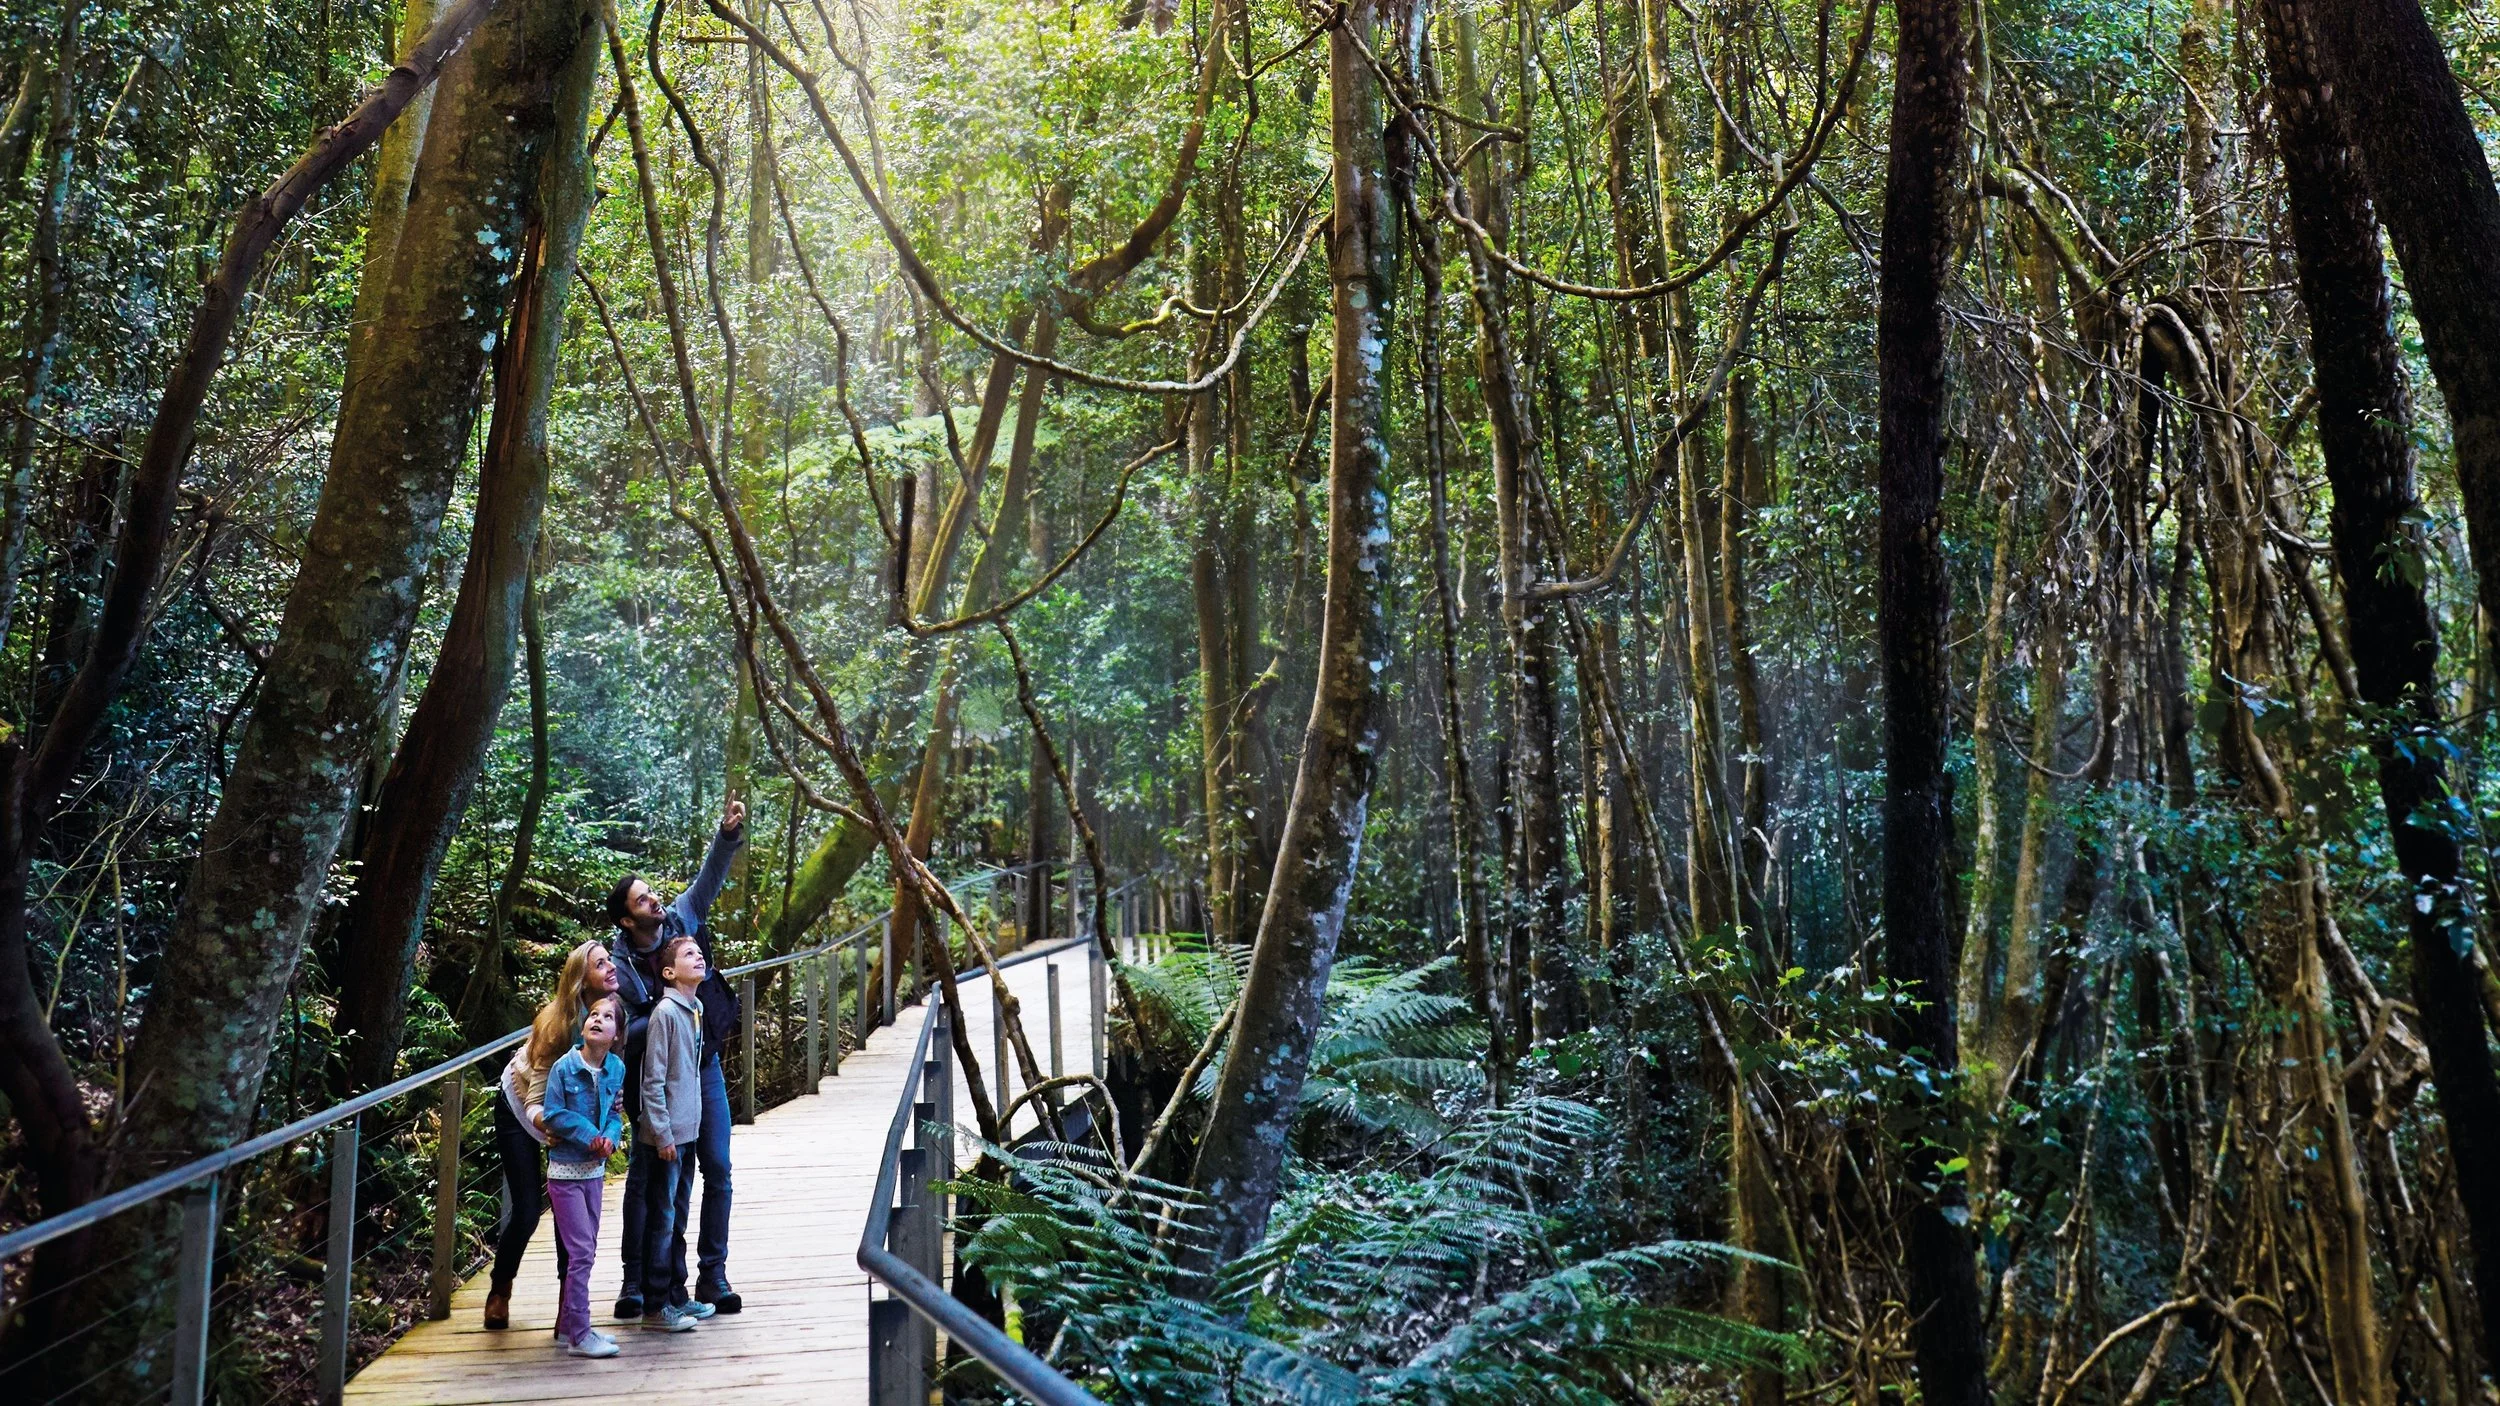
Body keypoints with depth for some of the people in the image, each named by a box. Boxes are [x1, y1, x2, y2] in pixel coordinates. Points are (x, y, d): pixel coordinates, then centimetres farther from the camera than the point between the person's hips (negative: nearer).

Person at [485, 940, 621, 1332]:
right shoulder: (558, 1021, -32)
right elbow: (537, 1099, -29)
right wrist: (543, 1120, -50)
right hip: (521, 1107, -4)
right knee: (526, 1209, -3)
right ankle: (499, 1289, 23)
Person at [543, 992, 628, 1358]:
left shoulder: (617, 1069, -2)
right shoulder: (564, 1067, -15)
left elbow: (615, 1112, 6)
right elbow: (554, 1114, -12)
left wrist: (610, 1137, -13)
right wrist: (590, 1135, -18)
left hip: (595, 1170, 6)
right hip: (565, 1170, -6)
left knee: (585, 1251, 15)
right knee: (581, 1252, -8)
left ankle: (568, 1324, 28)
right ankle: (579, 1336, -2)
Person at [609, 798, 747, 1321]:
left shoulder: (682, 919, -5)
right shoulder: (619, 967, -14)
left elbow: (710, 877, -8)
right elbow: (624, 1033, -16)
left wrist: (728, 833, -24)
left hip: (702, 1065, 3)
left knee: (716, 1168, 0)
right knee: (645, 1178, 3)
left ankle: (713, 1273, 8)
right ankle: (637, 1280, 13)